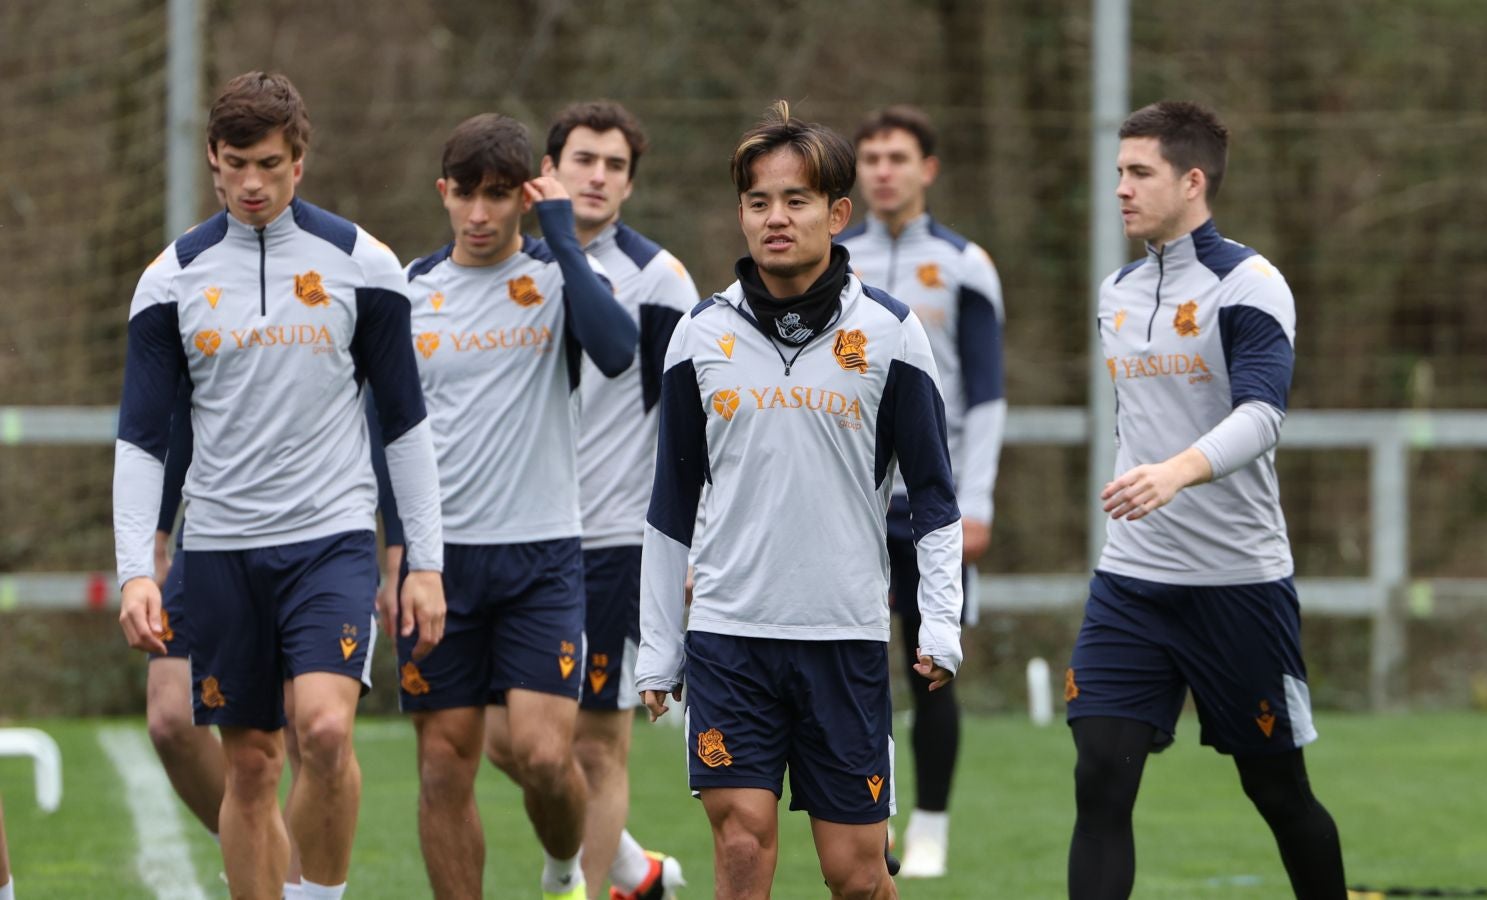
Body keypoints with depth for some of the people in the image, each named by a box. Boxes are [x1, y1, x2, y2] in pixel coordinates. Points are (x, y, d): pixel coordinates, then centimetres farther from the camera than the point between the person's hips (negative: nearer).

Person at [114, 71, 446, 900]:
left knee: (326, 729, -22)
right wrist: (136, 571, -7)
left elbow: (406, 421, 6)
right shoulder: (174, 278, 3)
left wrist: (426, 562, 2)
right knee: (251, 767, 5)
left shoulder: (361, 264, 0)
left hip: (332, 535, -2)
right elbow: (142, 437, 4)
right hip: (221, 546, 2)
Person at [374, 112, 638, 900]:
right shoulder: (409, 294, 7)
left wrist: (561, 234, -18)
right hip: (439, 556, 2)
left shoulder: (556, 278, 0)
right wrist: (395, 547, 6)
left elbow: (616, 350, -23)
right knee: (444, 764, 1)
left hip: (541, 553, -2)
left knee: (542, 754, -14)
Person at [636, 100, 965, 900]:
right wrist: (656, 649, 10)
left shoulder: (888, 333, 2)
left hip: (847, 636, -1)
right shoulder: (701, 336, 6)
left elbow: (932, 493, 6)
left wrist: (941, 622, -6)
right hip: (729, 632, 1)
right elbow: (671, 504, 13)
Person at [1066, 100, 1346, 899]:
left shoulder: (1247, 285, -11)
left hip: (1238, 584, -5)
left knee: (1277, 789, 7)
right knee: (1101, 783, -9)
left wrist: (1179, 472, -44)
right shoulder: (1118, 293, 10)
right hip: (1130, 583, 5)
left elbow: (1261, 414, -26)